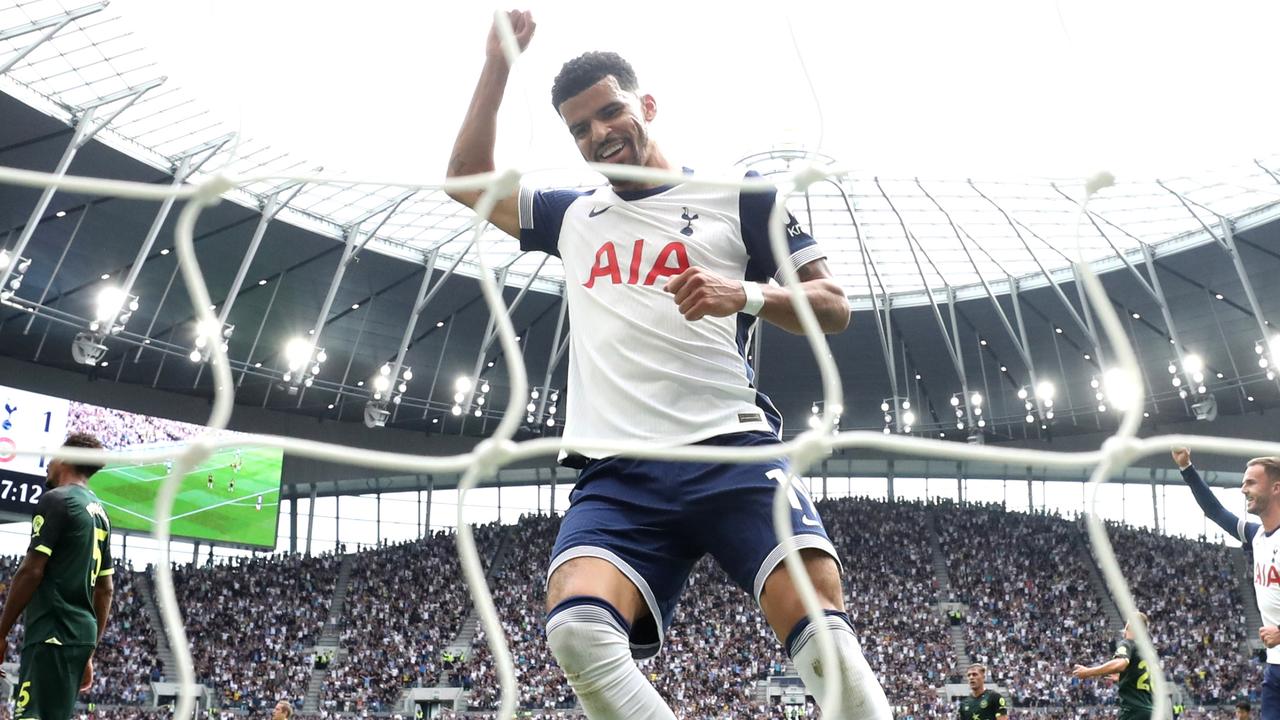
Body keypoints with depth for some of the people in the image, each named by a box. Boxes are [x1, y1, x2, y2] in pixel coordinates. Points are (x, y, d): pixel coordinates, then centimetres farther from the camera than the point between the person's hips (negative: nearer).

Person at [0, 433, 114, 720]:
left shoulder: (56, 500, -6)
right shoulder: (100, 513, 19)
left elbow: (31, 571, -12)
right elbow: (105, 590, 20)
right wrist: (89, 652, 23)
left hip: (53, 632, -9)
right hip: (82, 633, 9)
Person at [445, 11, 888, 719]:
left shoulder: (736, 195, 12)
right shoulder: (573, 216, 24)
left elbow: (833, 306, 10)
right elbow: (468, 183, 30)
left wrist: (746, 295, -10)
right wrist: (498, 66, 20)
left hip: (731, 449, -2)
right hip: (616, 474, 3)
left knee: (822, 632, -23)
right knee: (577, 629, -27)